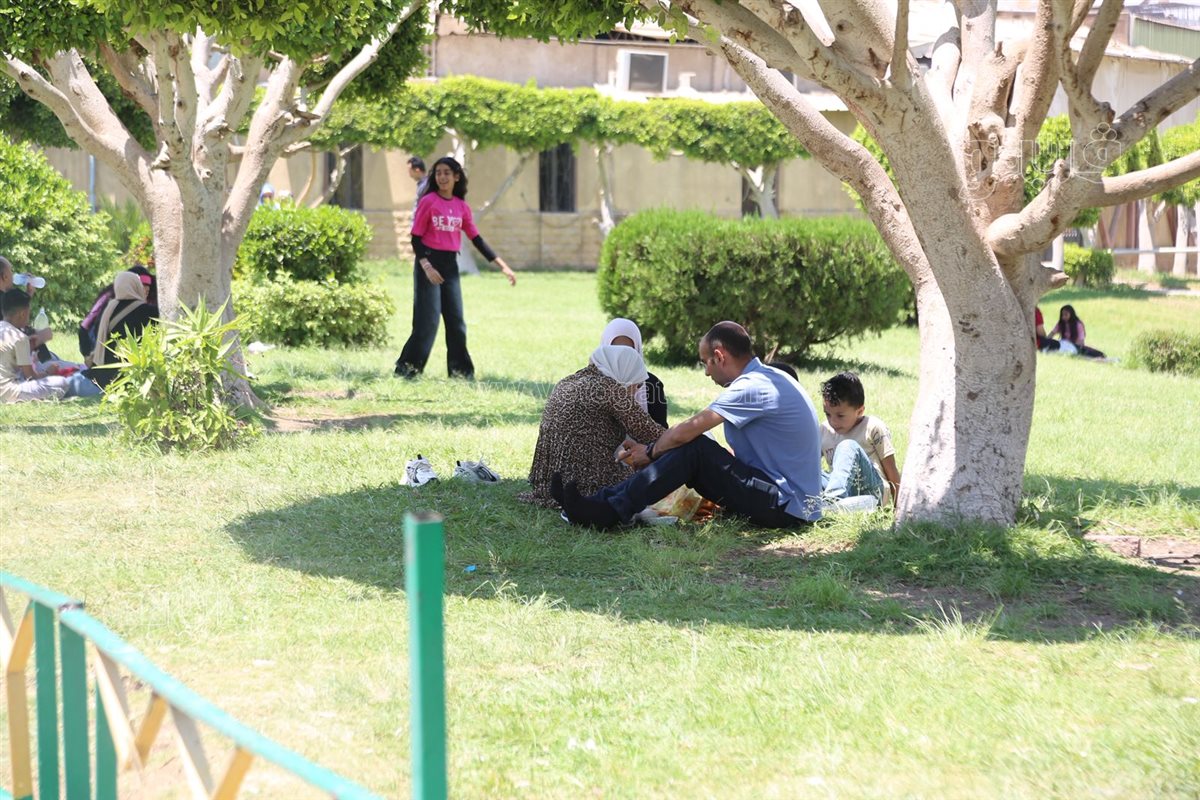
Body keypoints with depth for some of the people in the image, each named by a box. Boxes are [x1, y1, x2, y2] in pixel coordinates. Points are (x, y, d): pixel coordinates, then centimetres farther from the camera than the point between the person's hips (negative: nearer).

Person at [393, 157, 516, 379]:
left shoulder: (462, 207, 7)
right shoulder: (428, 202, -7)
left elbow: (477, 239, 10)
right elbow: (416, 238, -8)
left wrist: (502, 265, 6)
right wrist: (426, 266, -20)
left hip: (450, 265, 5)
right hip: (428, 263, -5)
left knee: (456, 320, 7)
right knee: (428, 319, -8)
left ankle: (460, 369, 15)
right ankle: (407, 367, -1)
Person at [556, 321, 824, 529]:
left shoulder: (751, 387, -17)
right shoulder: (769, 378, 15)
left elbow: (685, 432, -18)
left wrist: (650, 453, -1)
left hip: (785, 507, -10)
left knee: (693, 449, -16)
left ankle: (609, 512, -18)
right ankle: (603, 500, -2)